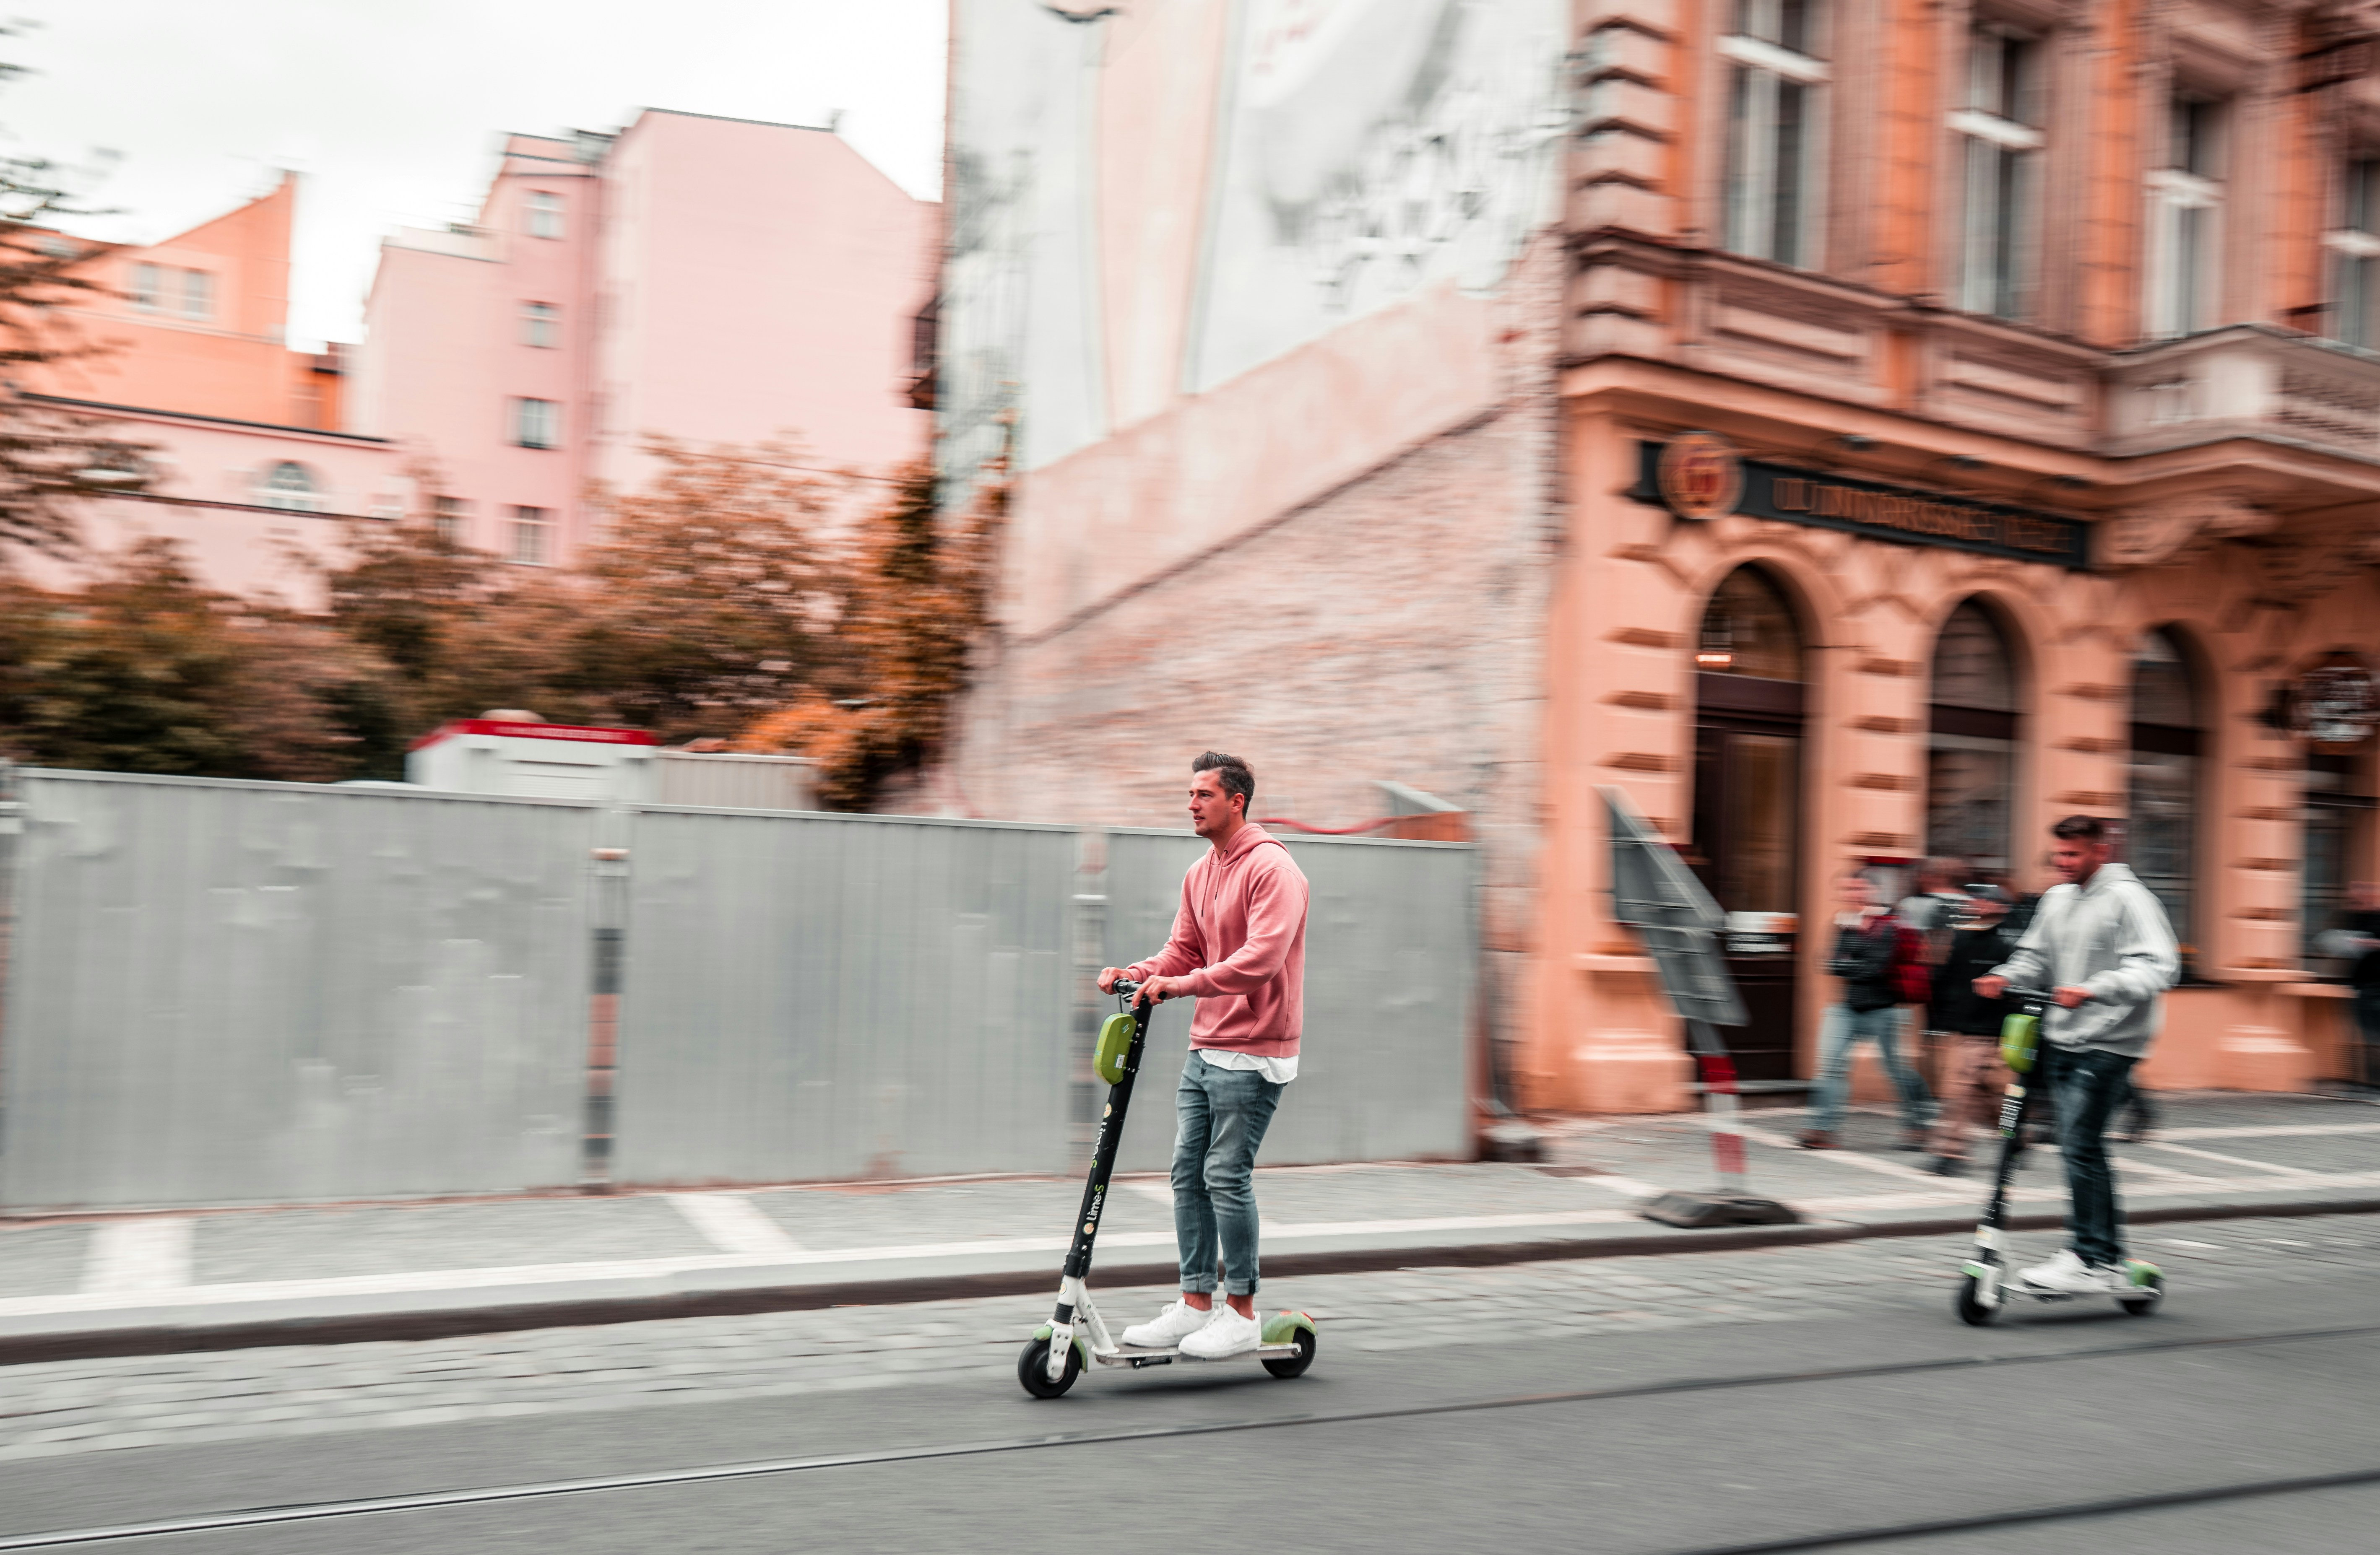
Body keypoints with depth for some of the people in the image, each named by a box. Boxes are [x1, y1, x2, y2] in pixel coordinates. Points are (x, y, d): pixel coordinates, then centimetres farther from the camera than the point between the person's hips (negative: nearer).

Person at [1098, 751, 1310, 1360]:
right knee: (1188, 1172, 8)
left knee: (1226, 1175, -6)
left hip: (1253, 1051, -8)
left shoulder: (1272, 869, -13)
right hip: (1205, 1048, 8)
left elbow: (1262, 958, -24)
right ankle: (1196, 1304, 16)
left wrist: (1184, 984, -29)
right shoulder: (1200, 874, 15)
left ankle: (1241, 1314, 6)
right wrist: (1137, 973, -3)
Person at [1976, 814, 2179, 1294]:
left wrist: (2093, 990, -31)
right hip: (2062, 1039, 8)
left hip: (2108, 1043, -8)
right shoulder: (2056, 899, 13)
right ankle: (2109, 1259, 21)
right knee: (2083, 1148, 11)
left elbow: (2158, 967, -19)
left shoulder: (2127, 898, -9)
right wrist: (2005, 977, 1)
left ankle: (2087, 1260, -6)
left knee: (2080, 1145, -13)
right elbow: (2036, 955, 22)